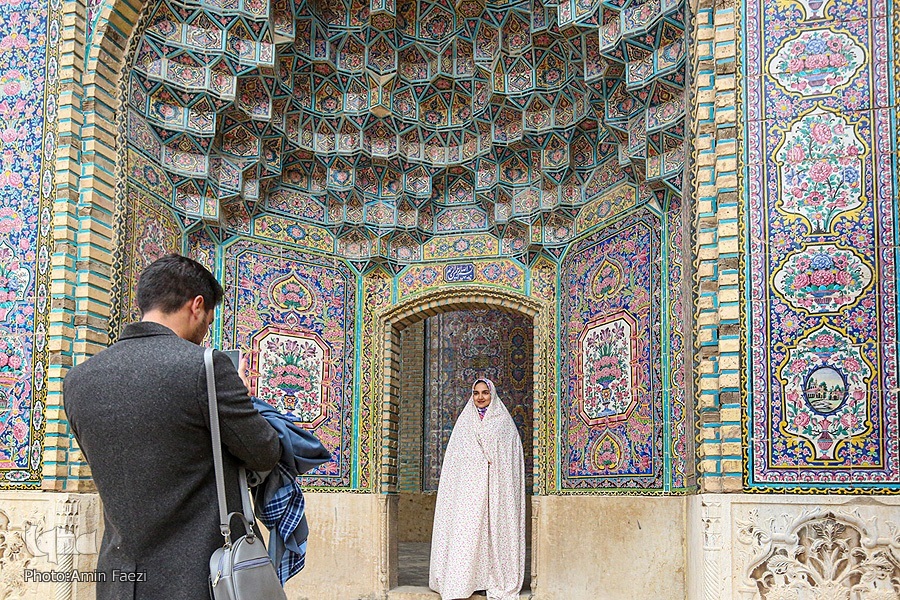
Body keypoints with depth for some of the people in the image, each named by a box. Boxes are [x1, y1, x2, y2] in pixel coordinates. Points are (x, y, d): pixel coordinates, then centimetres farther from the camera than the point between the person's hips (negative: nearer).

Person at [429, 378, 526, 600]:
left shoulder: (504, 422, 9)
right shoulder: (464, 421, 14)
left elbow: (512, 456, 4)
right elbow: (455, 456, 11)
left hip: (496, 483, -1)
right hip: (468, 484, 1)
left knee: (496, 527, -5)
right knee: (466, 526, -6)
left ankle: (497, 579, -1)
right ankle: (460, 579, -5)